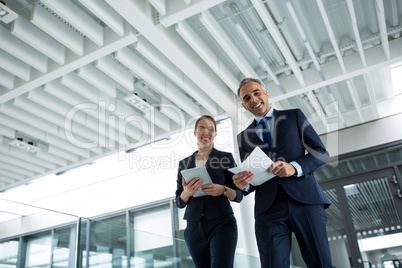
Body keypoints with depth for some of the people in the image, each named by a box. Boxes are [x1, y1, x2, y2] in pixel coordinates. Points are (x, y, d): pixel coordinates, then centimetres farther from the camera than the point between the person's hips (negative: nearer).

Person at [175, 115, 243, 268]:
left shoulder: (226, 158, 4)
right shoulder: (184, 163, 12)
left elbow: (239, 196, 5)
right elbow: (179, 202, 12)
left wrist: (223, 190, -16)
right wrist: (187, 193, -11)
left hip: (221, 223, -3)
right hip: (194, 226, 3)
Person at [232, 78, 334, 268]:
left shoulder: (294, 116, 14)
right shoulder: (243, 137, 19)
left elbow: (321, 152, 6)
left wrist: (294, 167, -14)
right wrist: (243, 184, -7)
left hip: (305, 199, -1)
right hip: (268, 207, 2)